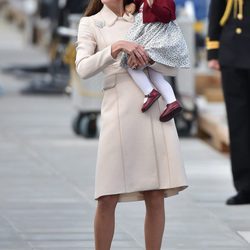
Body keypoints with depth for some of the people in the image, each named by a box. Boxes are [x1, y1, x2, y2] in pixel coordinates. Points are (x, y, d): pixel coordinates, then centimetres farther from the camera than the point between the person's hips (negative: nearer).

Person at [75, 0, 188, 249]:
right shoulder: (90, 23, 9)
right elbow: (83, 69, -7)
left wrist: (145, 56, -11)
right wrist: (117, 47, -20)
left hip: (156, 108, 3)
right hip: (119, 109, -3)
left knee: (156, 197, 0)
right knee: (108, 199, -6)